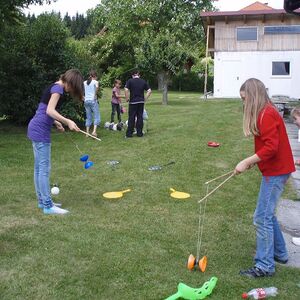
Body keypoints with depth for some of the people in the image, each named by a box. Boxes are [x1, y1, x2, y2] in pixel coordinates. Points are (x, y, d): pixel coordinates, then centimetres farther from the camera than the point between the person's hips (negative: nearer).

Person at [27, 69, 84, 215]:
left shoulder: (53, 87, 18)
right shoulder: (58, 88, -11)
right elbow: (50, 110, -22)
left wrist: (56, 123, 20)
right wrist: (68, 121, -28)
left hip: (36, 128, 10)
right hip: (40, 131, -10)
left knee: (39, 167, 13)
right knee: (44, 168, -6)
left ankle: (42, 201, 22)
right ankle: (48, 206, -2)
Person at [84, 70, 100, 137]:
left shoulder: (84, 82, 12)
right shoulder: (95, 82, -2)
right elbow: (97, 87, -24)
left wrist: (84, 97, 12)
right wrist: (95, 94, -12)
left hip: (86, 101, 5)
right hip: (93, 101, -5)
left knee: (88, 117, 12)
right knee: (97, 117, -2)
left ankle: (87, 132, 10)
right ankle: (94, 131, -18)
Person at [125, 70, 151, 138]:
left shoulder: (130, 81, -2)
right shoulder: (143, 81, 7)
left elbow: (126, 90, -14)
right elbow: (149, 91, 2)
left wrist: (127, 98, -3)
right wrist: (145, 98, 8)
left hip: (133, 102, -3)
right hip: (141, 102, 3)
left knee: (131, 118, 2)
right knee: (140, 117, 8)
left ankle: (129, 133, 4)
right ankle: (139, 133, 10)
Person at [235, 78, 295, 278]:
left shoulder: (267, 114, -18)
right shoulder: (266, 112, 12)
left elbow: (271, 147, -25)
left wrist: (247, 162, -20)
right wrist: (253, 161, 3)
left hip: (276, 172, -10)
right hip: (275, 170, 10)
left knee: (262, 218, -4)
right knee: (268, 214, 20)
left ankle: (265, 266, 6)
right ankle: (279, 253, 34)